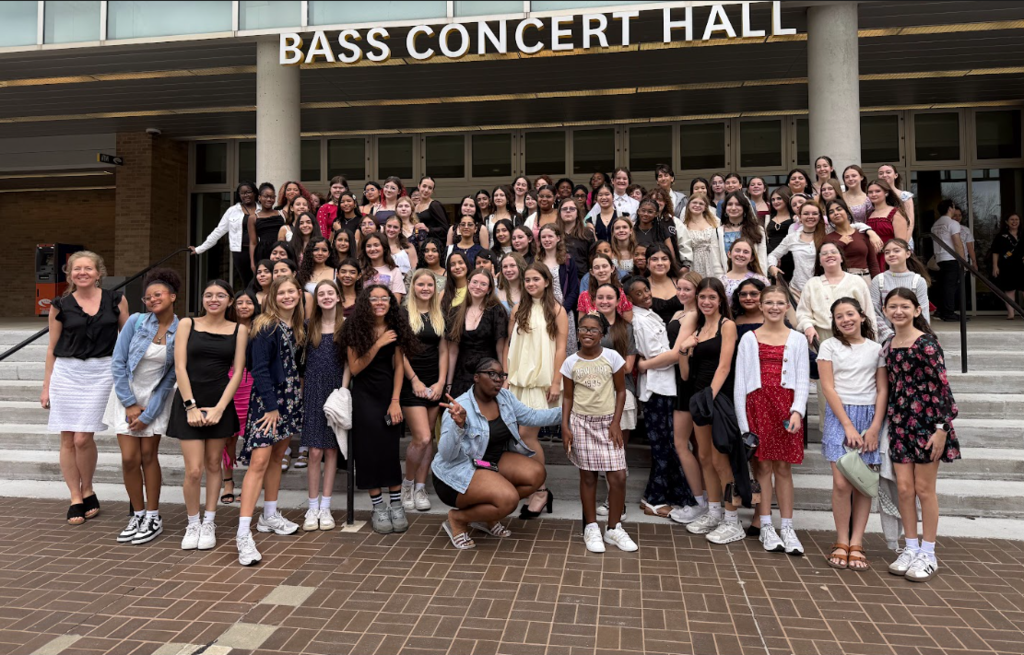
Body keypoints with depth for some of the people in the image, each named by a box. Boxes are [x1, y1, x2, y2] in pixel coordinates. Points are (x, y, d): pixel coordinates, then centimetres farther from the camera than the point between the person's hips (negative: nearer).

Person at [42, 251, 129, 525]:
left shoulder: (116, 299, 4)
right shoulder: (61, 305, 5)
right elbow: (52, 348, 9)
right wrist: (46, 386, 8)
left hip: (100, 373, -1)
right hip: (66, 372, 2)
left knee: (83, 438, -7)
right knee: (67, 439, 3)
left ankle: (88, 492, 16)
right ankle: (76, 499, 15)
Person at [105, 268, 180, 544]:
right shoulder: (136, 321, -9)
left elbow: (171, 378, -8)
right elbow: (118, 363, -6)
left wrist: (148, 414, -9)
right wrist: (130, 404, -7)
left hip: (156, 399, -1)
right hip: (126, 396, 1)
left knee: (148, 456, 1)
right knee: (129, 458, -1)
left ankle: (153, 518, 13)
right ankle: (138, 515, 15)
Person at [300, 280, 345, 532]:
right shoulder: (309, 326, 8)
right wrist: (301, 389, 3)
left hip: (335, 388, -1)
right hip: (313, 389, 1)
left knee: (331, 449, 4)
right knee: (315, 451, -2)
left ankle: (325, 508, 13)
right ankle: (312, 508, 8)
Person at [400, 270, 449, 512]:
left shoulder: (440, 316, 11)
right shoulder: (403, 314, -3)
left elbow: (443, 351, 10)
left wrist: (441, 382, -1)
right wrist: (415, 381, -9)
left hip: (435, 384, 5)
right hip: (411, 382, -4)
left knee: (428, 438, 6)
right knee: (421, 438, -12)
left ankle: (420, 488, 16)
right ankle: (407, 483, 11)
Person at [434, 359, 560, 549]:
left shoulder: (505, 397, -1)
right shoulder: (460, 407, -23)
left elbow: (532, 417, 2)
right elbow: (446, 454, -26)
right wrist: (458, 425, -44)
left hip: (494, 461, 8)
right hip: (459, 471, -8)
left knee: (536, 473, -10)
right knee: (509, 498, -28)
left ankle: (488, 516, 7)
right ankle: (457, 518, -2)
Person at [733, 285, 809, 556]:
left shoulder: (797, 339, 9)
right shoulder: (749, 339, 8)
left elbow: (803, 380, 4)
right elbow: (740, 381, 4)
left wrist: (797, 411, -12)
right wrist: (742, 420, -3)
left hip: (786, 405, 0)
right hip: (758, 404, 0)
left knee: (783, 467, 3)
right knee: (763, 465, 2)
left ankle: (787, 527, 13)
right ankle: (766, 527, 12)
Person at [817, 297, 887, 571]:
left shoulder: (876, 348, 9)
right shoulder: (829, 346, 4)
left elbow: (883, 390, 6)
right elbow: (828, 388, -3)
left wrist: (875, 428, -5)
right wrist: (848, 426, -10)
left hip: (870, 417, 2)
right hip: (839, 416, -2)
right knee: (842, 483, -8)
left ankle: (856, 544, 8)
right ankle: (841, 543, 5)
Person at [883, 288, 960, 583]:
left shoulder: (926, 343, -12)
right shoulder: (890, 346, 9)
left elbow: (941, 385, -14)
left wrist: (941, 427, -17)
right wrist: (889, 422, 13)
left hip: (926, 421, -5)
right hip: (900, 423, 6)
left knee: (924, 488, 4)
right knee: (904, 488, 7)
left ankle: (928, 555, 17)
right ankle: (911, 549, 22)